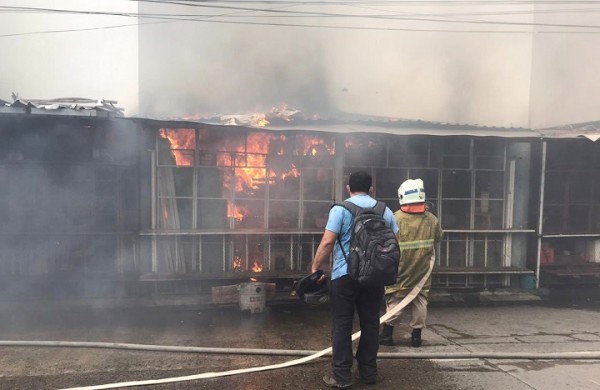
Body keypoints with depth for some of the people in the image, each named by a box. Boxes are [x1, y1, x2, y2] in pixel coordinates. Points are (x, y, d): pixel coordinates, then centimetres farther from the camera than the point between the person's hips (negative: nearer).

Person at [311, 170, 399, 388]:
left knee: (342, 325, 3)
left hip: (345, 275, -4)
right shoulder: (385, 211, 8)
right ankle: (368, 372, 22)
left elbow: (327, 243, -13)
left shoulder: (340, 209, -6)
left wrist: (315, 268, -4)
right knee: (370, 323, 13)